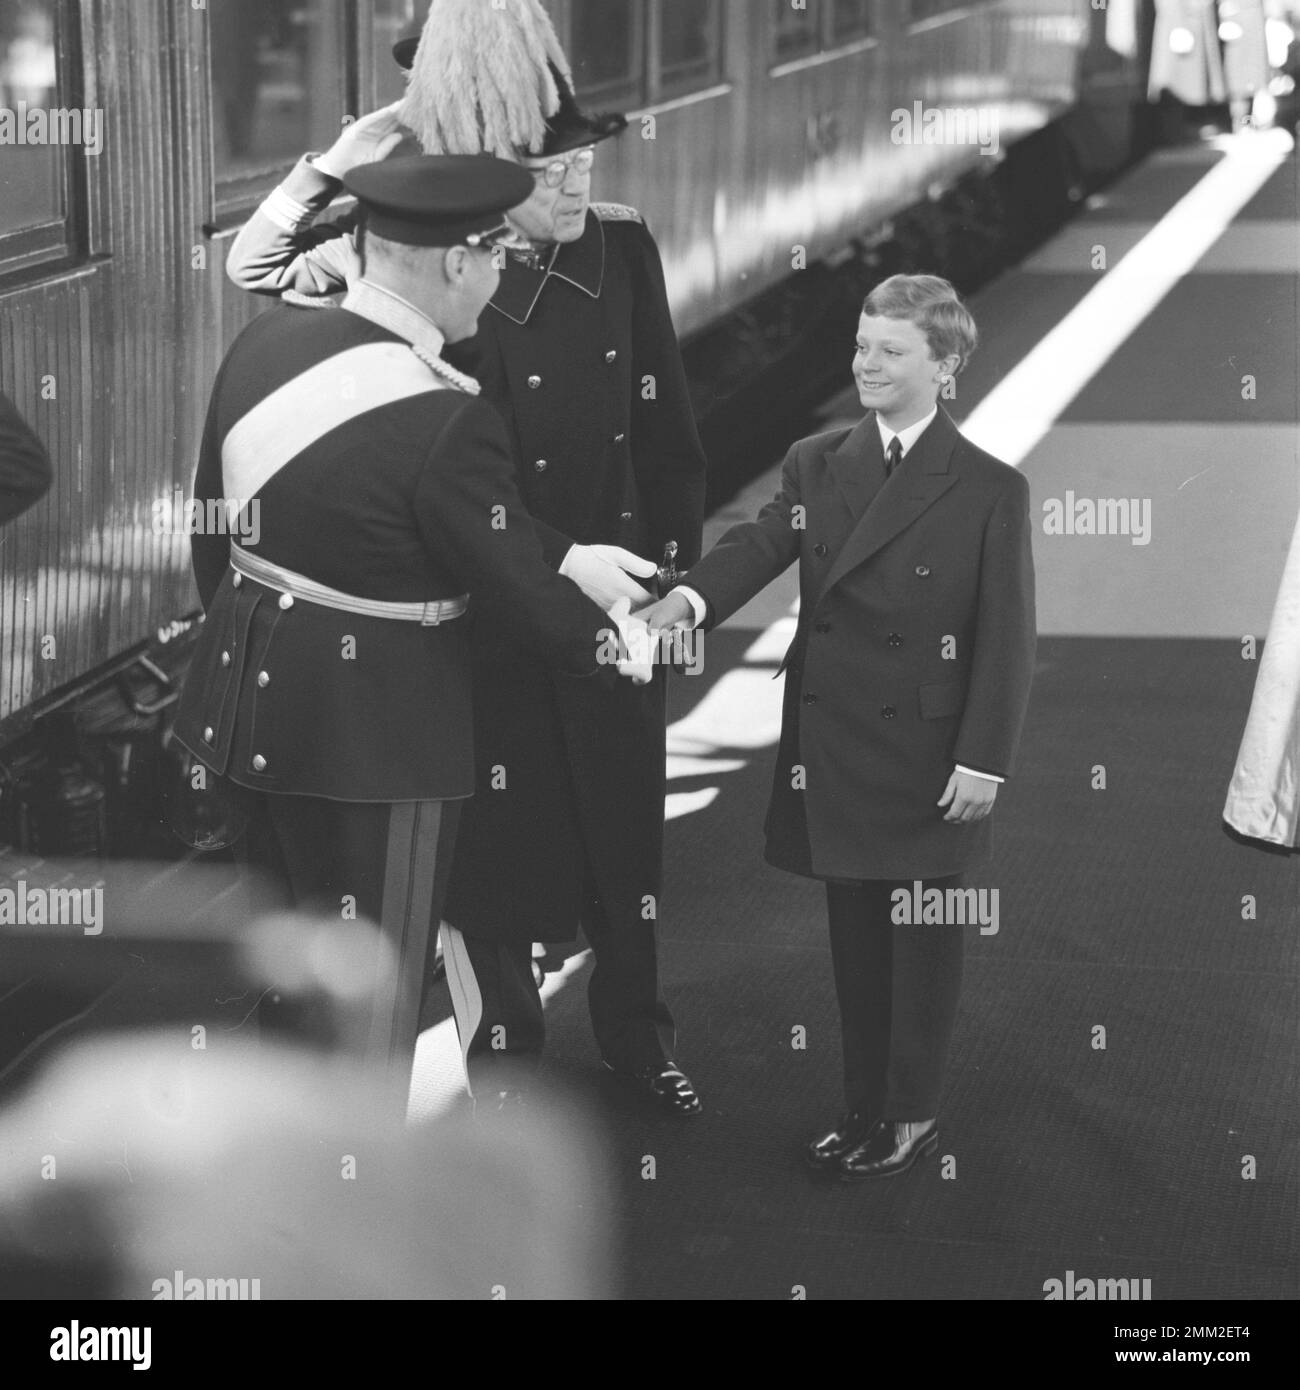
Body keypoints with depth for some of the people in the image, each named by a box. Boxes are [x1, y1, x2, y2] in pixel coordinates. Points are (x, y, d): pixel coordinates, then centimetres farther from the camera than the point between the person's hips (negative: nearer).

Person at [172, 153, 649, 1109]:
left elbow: (214, 520, 7)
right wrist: (616, 648, 3)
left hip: (260, 692, 8)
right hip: (384, 724, -8)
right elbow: (523, 588, -16)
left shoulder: (266, 343, -4)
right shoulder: (445, 422, -25)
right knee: (380, 985, 8)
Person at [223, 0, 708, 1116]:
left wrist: (677, 568, -1)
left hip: (617, 587, 4)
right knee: (501, 828, 8)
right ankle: (505, 1041, 28)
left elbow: (668, 427, 3)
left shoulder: (624, 246, -5)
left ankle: (636, 1032, 35)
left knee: (626, 816, 15)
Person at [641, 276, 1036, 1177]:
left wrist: (984, 760, -12)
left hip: (928, 753, -4)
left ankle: (912, 1115, 19)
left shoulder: (990, 491, -7)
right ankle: (865, 1108, 24)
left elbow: (1007, 639, -8)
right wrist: (691, 598, -31)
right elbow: (763, 543, -11)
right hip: (834, 746, 4)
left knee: (922, 939, 6)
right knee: (854, 936, 13)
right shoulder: (816, 466, 6)